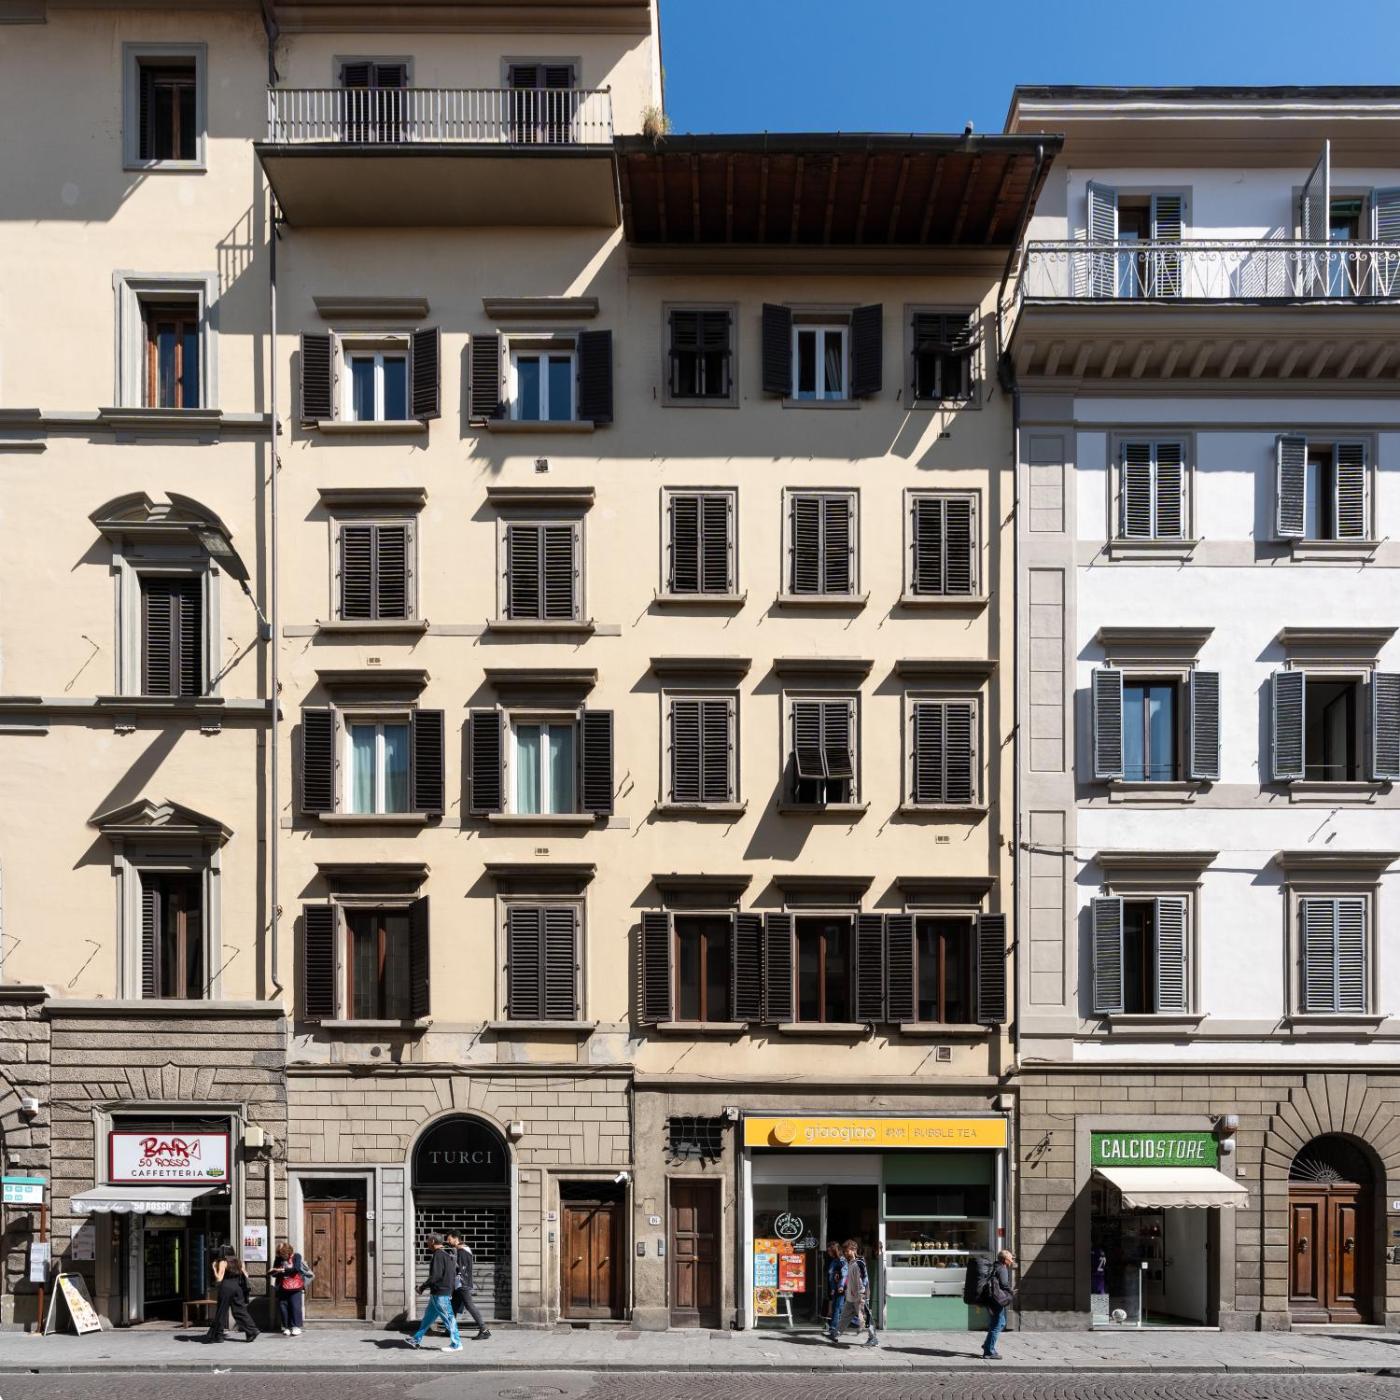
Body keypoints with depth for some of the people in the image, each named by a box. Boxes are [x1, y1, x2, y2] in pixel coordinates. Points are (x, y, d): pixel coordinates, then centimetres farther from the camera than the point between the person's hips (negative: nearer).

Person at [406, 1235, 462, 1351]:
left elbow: (435, 1276, -23)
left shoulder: (438, 1255, -16)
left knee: (448, 1318, -4)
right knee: (428, 1316, 17)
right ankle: (417, 1340, 26)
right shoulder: (447, 1255, 13)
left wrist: (422, 1287, -11)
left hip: (440, 1294, -10)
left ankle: (456, 1344, 1)